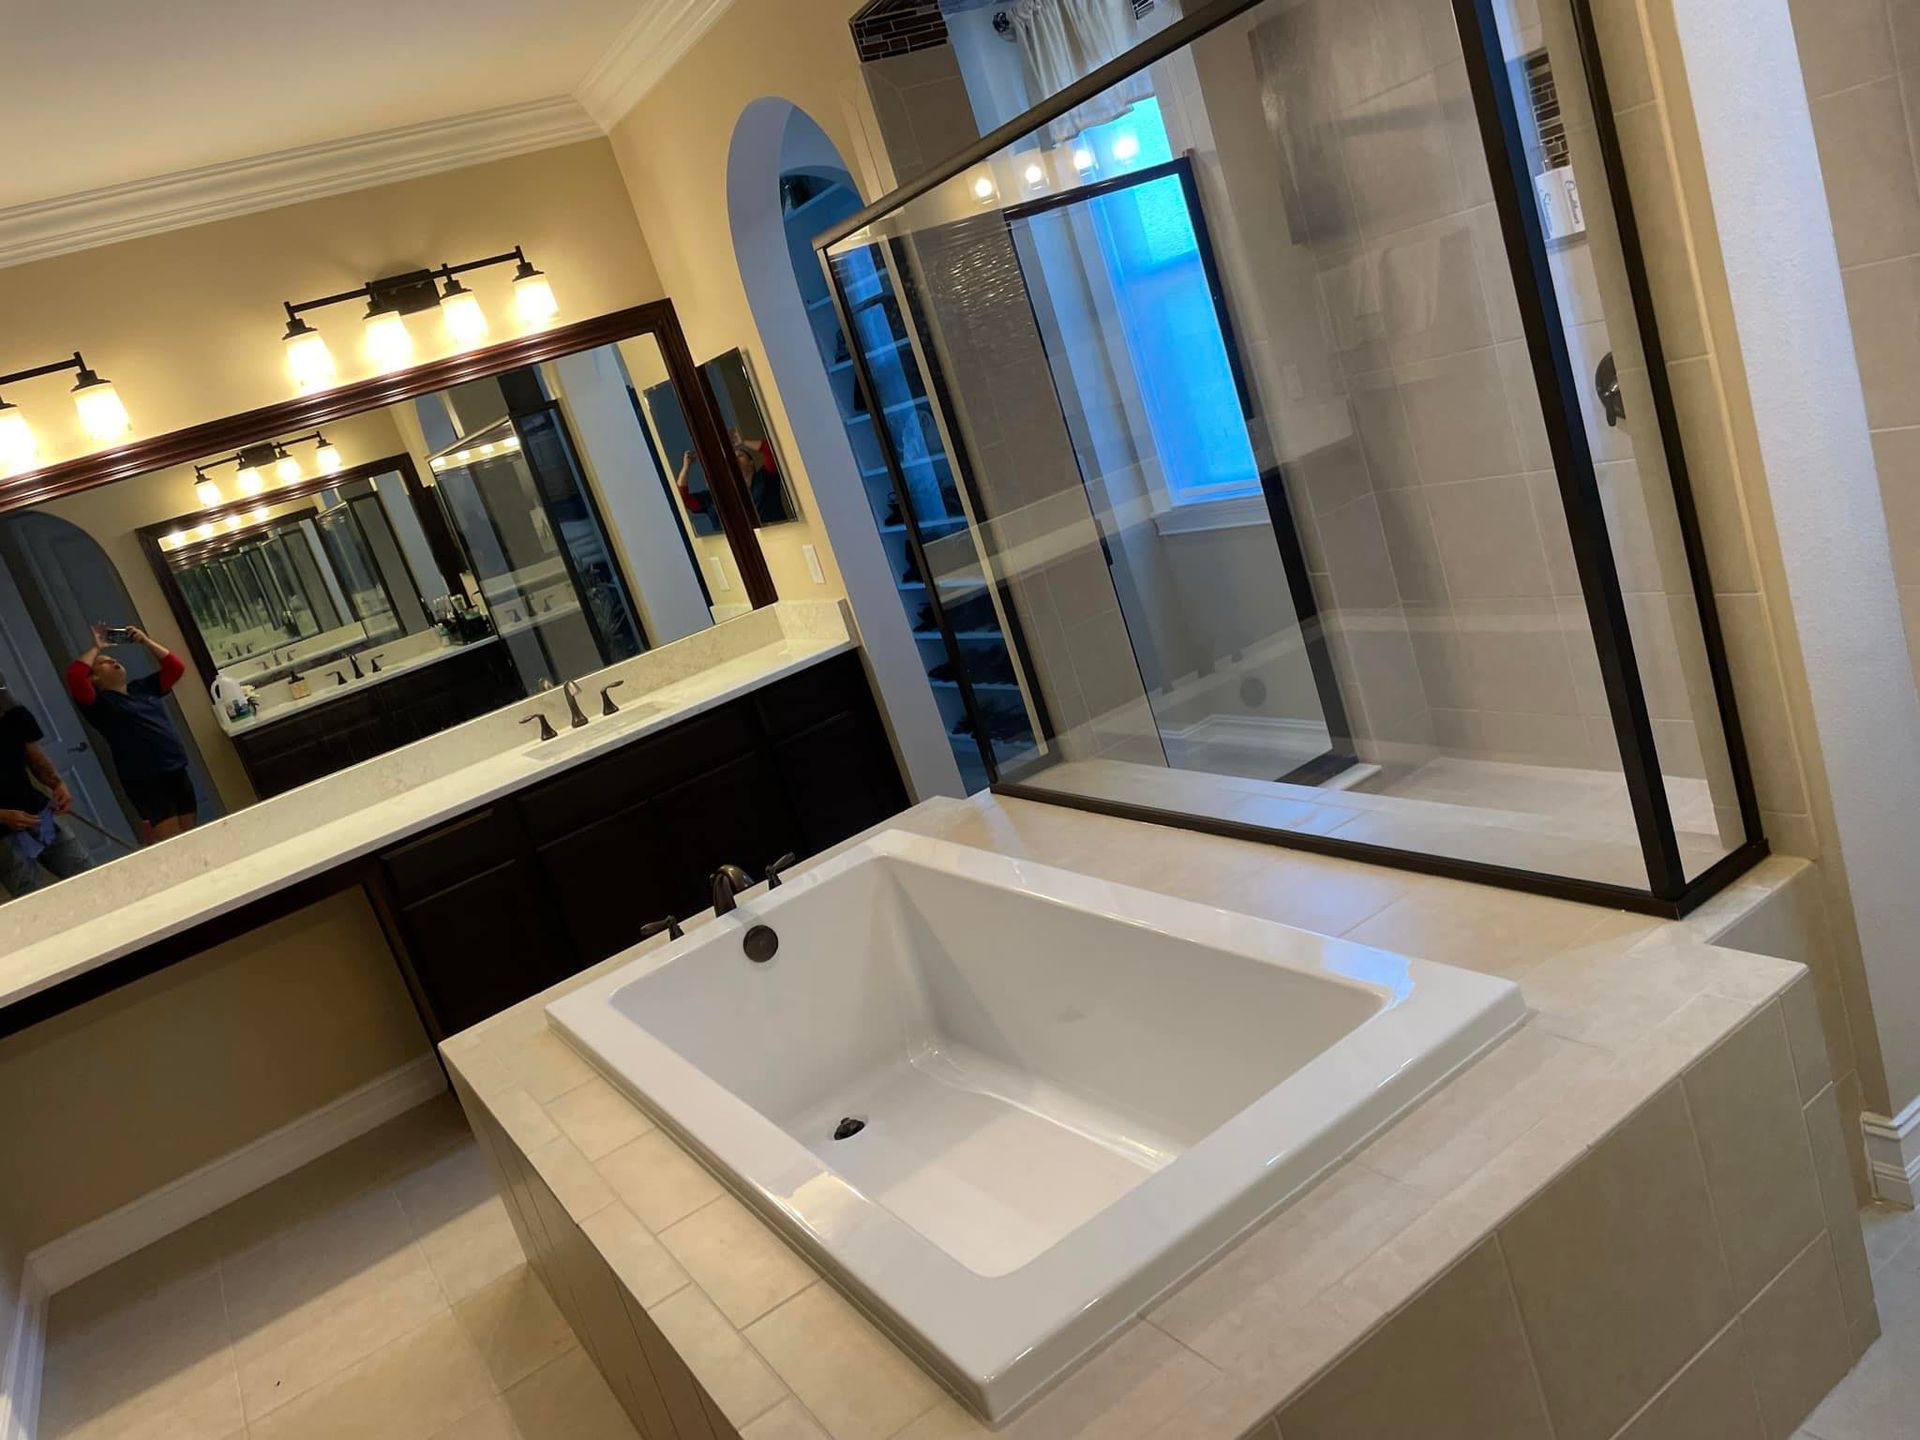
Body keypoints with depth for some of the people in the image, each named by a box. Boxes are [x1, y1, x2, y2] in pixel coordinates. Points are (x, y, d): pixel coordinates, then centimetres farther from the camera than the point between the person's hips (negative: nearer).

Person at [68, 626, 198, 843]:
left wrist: (145, 642, 10)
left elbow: (175, 667, 17)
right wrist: (96, 648, -3)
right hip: (145, 783, -6)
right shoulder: (99, 702, -1)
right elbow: (74, 675, -17)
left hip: (178, 773, 6)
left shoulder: (142, 688, 17)